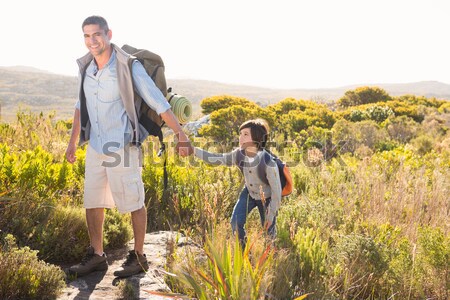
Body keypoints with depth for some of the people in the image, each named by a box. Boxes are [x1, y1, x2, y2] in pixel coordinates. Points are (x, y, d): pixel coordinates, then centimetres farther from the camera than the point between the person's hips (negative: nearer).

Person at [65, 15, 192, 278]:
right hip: (95, 147, 6)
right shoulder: (86, 66, 3)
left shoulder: (129, 66, -14)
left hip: (122, 147, -6)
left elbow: (159, 103, -14)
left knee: (134, 203, 6)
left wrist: (181, 136, -18)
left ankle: (139, 258, 21)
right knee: (92, 202, 11)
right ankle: (97, 256, 27)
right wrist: (73, 142, 21)